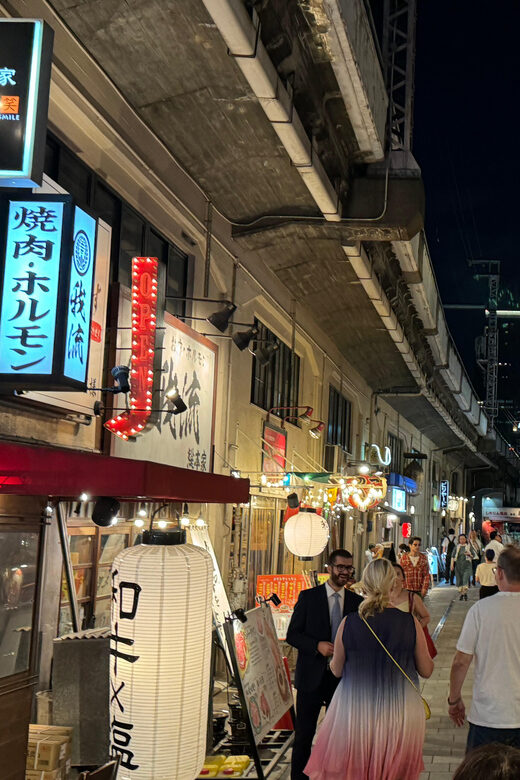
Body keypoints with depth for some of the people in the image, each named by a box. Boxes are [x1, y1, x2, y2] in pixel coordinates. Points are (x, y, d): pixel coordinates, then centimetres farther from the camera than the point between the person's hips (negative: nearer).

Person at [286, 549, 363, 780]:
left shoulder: (357, 602, 5)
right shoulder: (308, 597, -2)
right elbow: (292, 634, -3)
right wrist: (317, 645, -18)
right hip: (312, 676, -2)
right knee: (304, 733, 3)